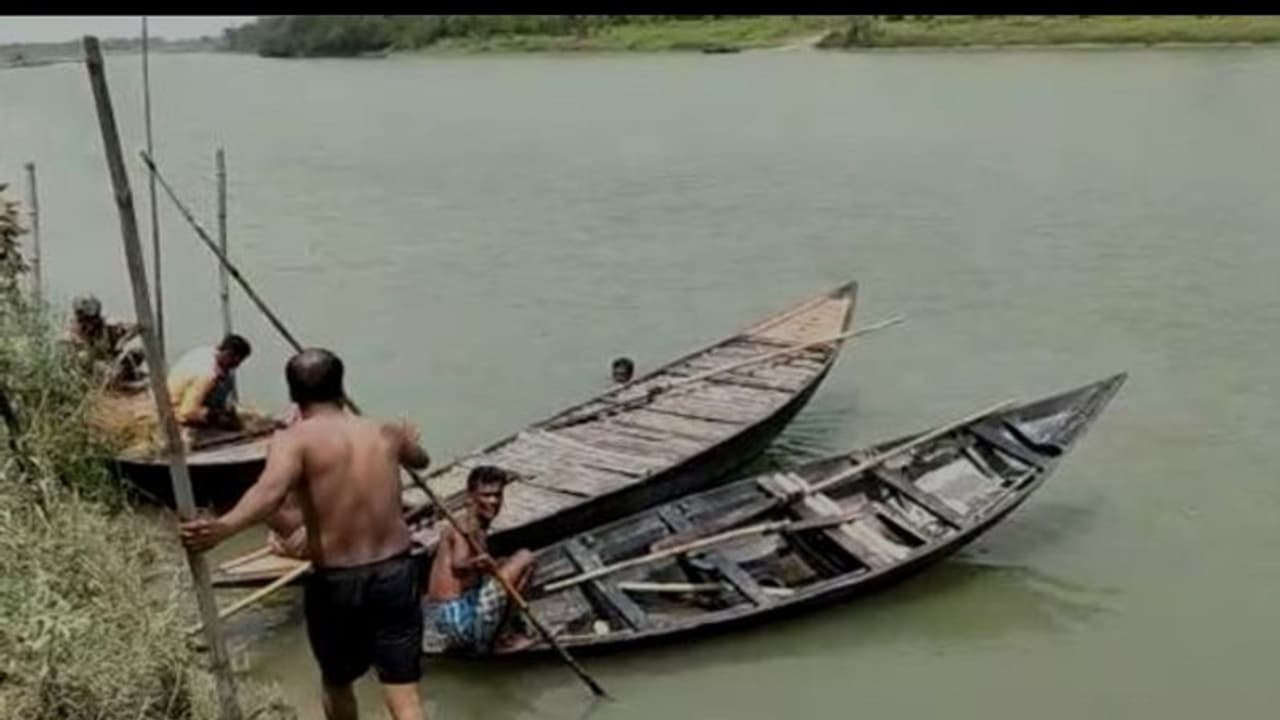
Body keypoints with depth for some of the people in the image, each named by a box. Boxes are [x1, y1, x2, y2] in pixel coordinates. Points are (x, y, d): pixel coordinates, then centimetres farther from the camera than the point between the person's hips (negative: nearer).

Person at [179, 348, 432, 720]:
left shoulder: (295, 439, -9)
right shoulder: (384, 433, 6)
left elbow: (271, 490, -32)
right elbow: (420, 459, 30)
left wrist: (222, 527, -48)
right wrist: (409, 438, 54)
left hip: (335, 583, -2)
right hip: (394, 573, 2)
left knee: (336, 683, 25)